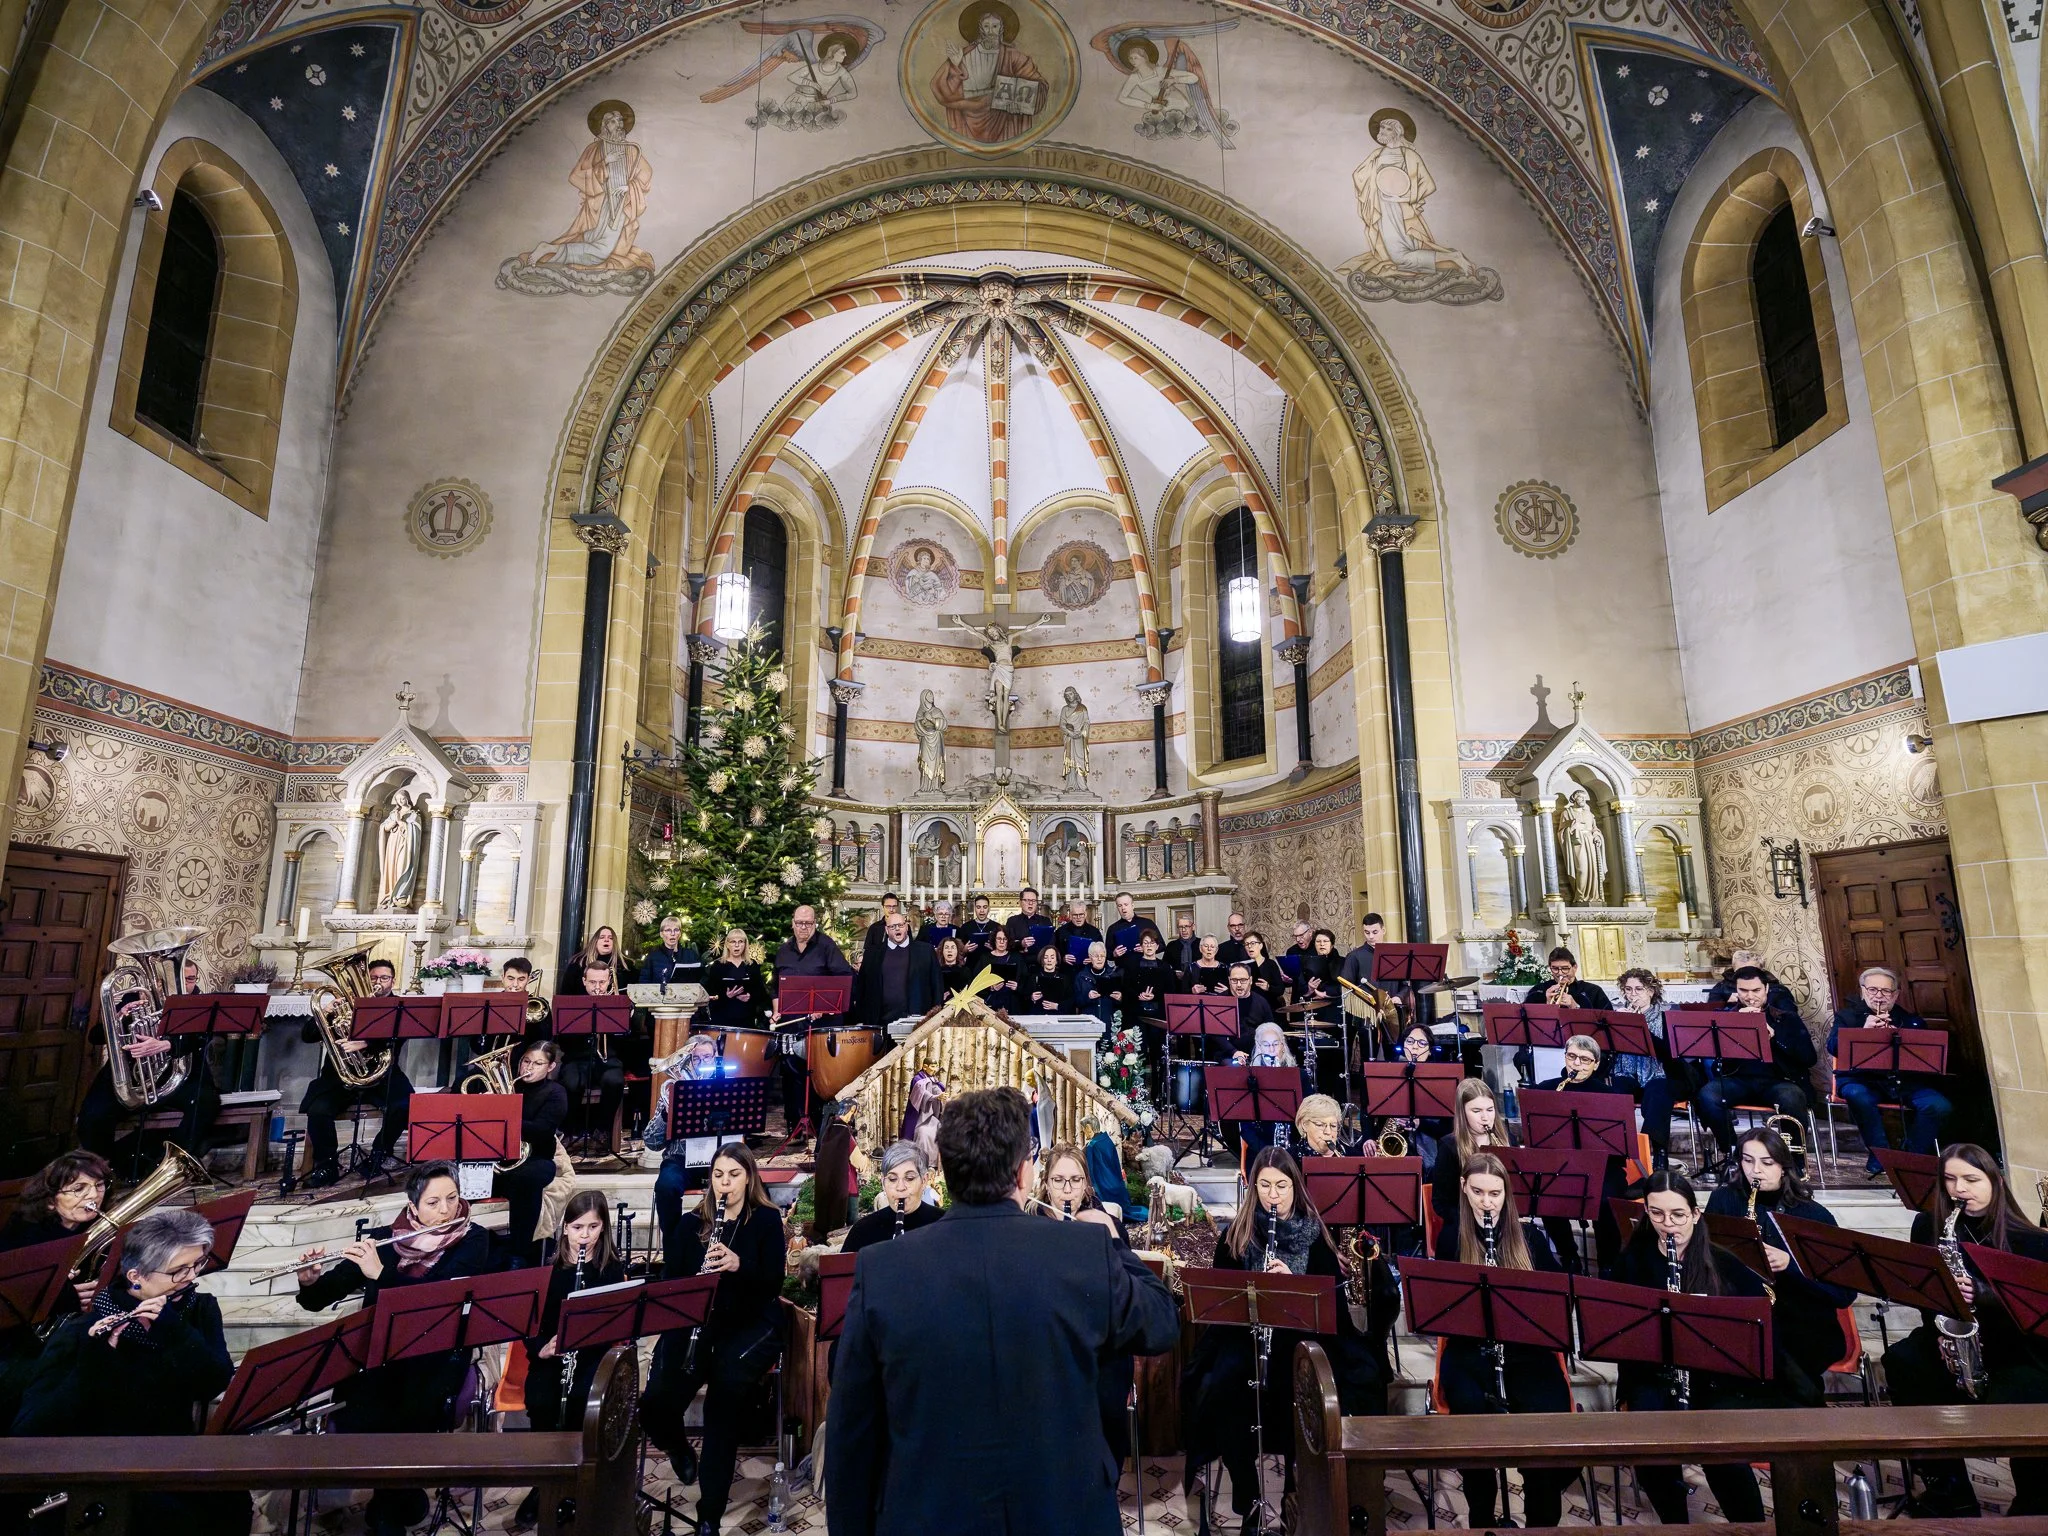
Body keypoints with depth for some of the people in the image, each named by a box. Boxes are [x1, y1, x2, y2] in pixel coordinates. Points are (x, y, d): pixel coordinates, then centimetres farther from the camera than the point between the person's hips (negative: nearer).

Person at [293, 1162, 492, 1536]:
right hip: (378, 1350, 3)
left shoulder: (473, 1241, -3)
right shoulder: (380, 1239, 5)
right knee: (355, 1419, -25)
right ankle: (402, 1497, 3)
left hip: (437, 1354, -2)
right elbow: (318, 1301, 8)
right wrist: (309, 1280, -15)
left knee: (412, 1418, -29)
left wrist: (381, 1273, -23)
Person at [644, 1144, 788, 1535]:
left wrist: (738, 1265, -25)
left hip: (752, 1324, -3)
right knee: (656, 1405, -20)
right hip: (696, 1321, 3)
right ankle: (677, 1447, 20)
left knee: (726, 1386, -31)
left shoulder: (767, 1219, 1)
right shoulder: (691, 1223, 9)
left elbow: (773, 1285, -7)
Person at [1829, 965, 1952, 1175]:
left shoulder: (1910, 1020, 21)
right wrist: (1863, 1030, -18)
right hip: (1863, 1079, -3)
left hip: (1906, 1080, 3)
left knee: (1940, 1106, -26)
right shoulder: (1847, 1016, 15)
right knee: (1858, 1097, -36)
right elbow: (1834, 1047, -3)